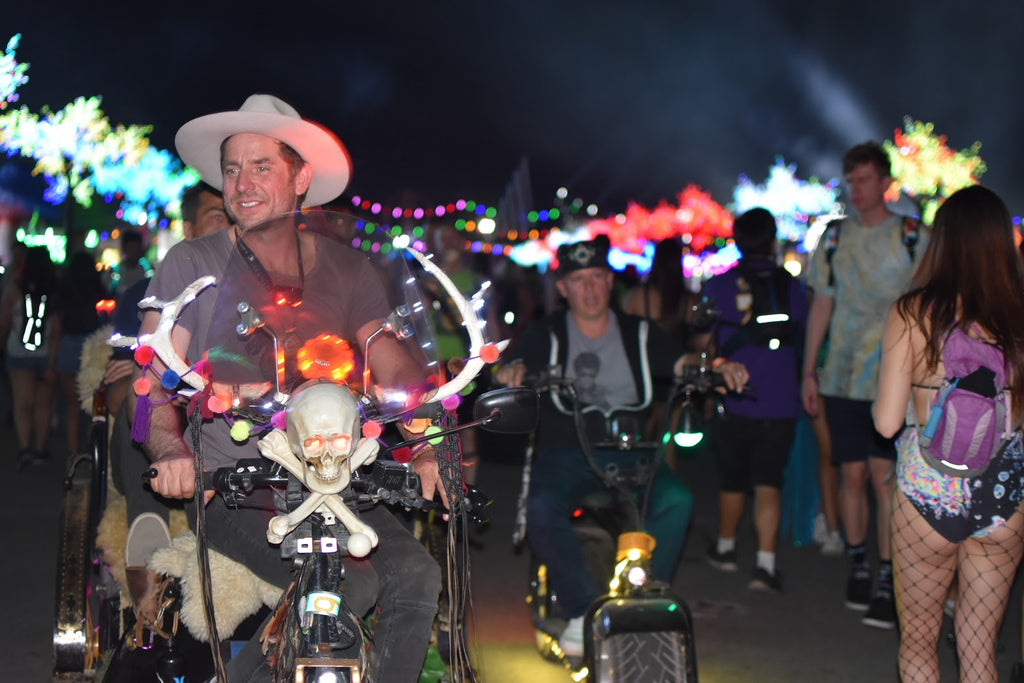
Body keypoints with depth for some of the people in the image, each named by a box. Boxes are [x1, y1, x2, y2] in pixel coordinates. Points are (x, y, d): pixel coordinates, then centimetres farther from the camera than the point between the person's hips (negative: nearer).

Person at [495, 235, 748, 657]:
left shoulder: (638, 334, 11)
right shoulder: (546, 335, 6)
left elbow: (684, 364, 2)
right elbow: (518, 368, -9)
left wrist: (719, 368, -20)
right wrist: (511, 372, -34)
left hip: (628, 453, 2)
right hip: (565, 453, -1)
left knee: (676, 500, -27)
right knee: (542, 508, -33)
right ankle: (583, 610, -24)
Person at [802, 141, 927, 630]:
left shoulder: (914, 238, -1)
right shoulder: (835, 240, 9)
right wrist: (808, 371, 10)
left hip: (893, 378, -3)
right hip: (842, 376, 3)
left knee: (884, 476, -9)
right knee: (852, 475, 7)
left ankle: (888, 584, -5)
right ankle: (857, 567, 22)